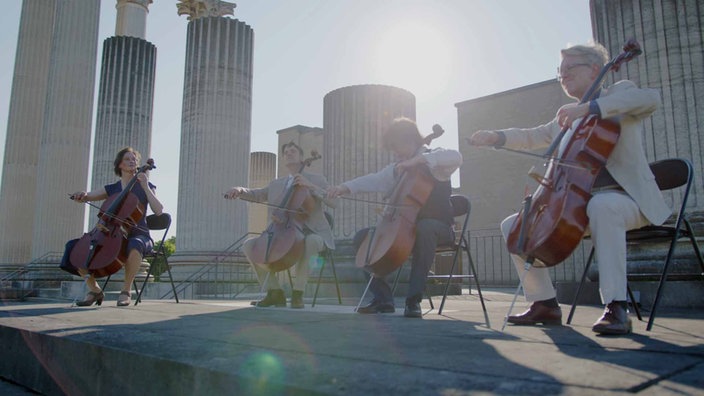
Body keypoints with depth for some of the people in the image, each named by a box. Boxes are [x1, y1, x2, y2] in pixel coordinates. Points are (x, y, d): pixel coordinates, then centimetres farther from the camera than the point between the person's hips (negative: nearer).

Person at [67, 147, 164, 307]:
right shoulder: (111, 189, 15)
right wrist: (81, 195, -17)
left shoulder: (145, 187, 7)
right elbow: (86, 197, 7)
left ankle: (126, 290, -22)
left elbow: (158, 210, -7)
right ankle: (94, 289, 2)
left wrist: (145, 187, -13)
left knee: (135, 245, -41)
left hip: (138, 235, -4)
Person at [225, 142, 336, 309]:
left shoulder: (317, 180, 8)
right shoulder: (276, 184, 20)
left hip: (311, 234, -4)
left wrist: (310, 185, -16)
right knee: (249, 245, -15)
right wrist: (240, 190, -14)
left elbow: (334, 202, -5)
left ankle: (297, 292, -22)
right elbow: (256, 194, 8)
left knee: (309, 242, -39)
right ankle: (274, 292, -9)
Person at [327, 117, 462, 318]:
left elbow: (456, 157, -24)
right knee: (362, 237, -4)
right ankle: (382, 298, -6)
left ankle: (414, 299, -34)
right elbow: (374, 180, 7)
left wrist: (419, 159, -30)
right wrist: (346, 187, -9)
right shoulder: (398, 168, 17)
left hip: (438, 226, -7)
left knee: (424, 228, -42)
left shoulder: (433, 158, -3)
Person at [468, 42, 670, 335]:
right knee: (512, 225, -5)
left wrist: (589, 107, -31)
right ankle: (545, 304, 1)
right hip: (577, 202, 7)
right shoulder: (566, 119, 21)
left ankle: (616, 307, -35)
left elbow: (650, 98, -19)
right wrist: (496, 137, 5)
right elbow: (532, 137, 24)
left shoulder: (619, 93, 3)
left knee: (601, 206, -42)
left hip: (624, 197, -6)